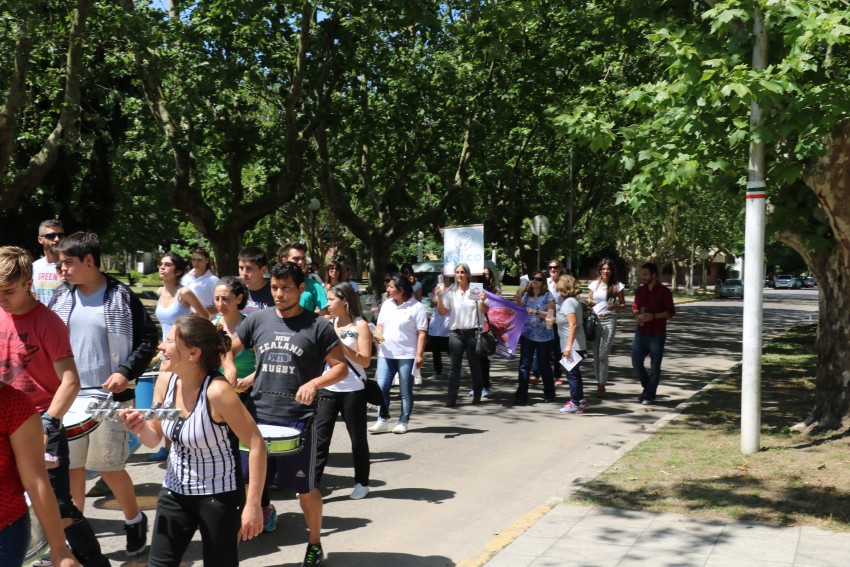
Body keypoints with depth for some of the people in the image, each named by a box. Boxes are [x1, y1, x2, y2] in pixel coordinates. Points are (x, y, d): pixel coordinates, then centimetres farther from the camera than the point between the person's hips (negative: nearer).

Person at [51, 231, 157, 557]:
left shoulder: (121, 296, -7)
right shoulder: (62, 297, 5)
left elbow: (147, 339, -4)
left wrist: (127, 372, -16)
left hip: (108, 396, -4)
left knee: (109, 467, 3)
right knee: (71, 466, 9)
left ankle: (135, 520, 26)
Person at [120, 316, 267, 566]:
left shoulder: (217, 391, -25)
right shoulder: (165, 381, -5)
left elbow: (257, 445, -22)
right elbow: (154, 439, 8)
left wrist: (253, 504, -22)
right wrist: (140, 427, -15)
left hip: (219, 495, -6)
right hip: (175, 490, 6)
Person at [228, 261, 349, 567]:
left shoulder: (318, 326, -5)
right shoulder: (258, 320, 5)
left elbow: (341, 366, -4)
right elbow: (229, 350, 15)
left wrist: (315, 383, -22)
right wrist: (231, 375, -5)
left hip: (299, 420, -3)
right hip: (258, 415, 3)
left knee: (305, 488, 9)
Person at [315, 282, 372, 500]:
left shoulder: (360, 325, -6)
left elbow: (365, 361, -14)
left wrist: (340, 343, -20)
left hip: (352, 390, -4)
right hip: (329, 388, 4)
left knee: (358, 439, 9)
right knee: (320, 438, -1)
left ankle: (362, 483, 24)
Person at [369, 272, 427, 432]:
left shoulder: (416, 308, -8)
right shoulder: (386, 304, 11)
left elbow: (421, 333, -10)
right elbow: (380, 325, 19)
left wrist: (419, 354, -16)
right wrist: (378, 335, -3)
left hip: (407, 355, -5)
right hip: (386, 354, 5)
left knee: (405, 390, 5)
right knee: (381, 387, 1)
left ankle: (403, 422, 15)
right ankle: (382, 421, 9)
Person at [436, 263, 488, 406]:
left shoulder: (475, 291, 2)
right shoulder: (450, 292, 3)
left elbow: (484, 311, 5)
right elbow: (442, 312, 2)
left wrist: (483, 301, -15)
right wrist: (439, 298, -13)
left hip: (472, 333, 0)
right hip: (456, 333, 0)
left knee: (475, 365, 9)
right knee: (455, 366, -1)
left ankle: (477, 395, 21)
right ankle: (452, 398, -2)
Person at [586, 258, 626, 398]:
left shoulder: (616, 286, 1)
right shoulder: (594, 284, 8)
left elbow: (623, 305, 5)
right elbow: (589, 302, 15)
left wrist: (615, 306, -15)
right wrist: (589, 302, -8)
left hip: (609, 320, -3)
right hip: (595, 320, 3)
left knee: (603, 355, -9)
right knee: (596, 354, 5)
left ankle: (602, 385, -5)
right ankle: (599, 383, 14)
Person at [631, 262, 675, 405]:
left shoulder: (663, 291, -7)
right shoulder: (640, 290, 8)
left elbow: (670, 312, -8)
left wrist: (653, 316, -21)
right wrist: (637, 315, -5)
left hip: (657, 334, -5)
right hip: (641, 333, 5)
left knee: (654, 366, 2)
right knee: (636, 362, 5)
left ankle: (649, 395, 13)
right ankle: (647, 387, 27)